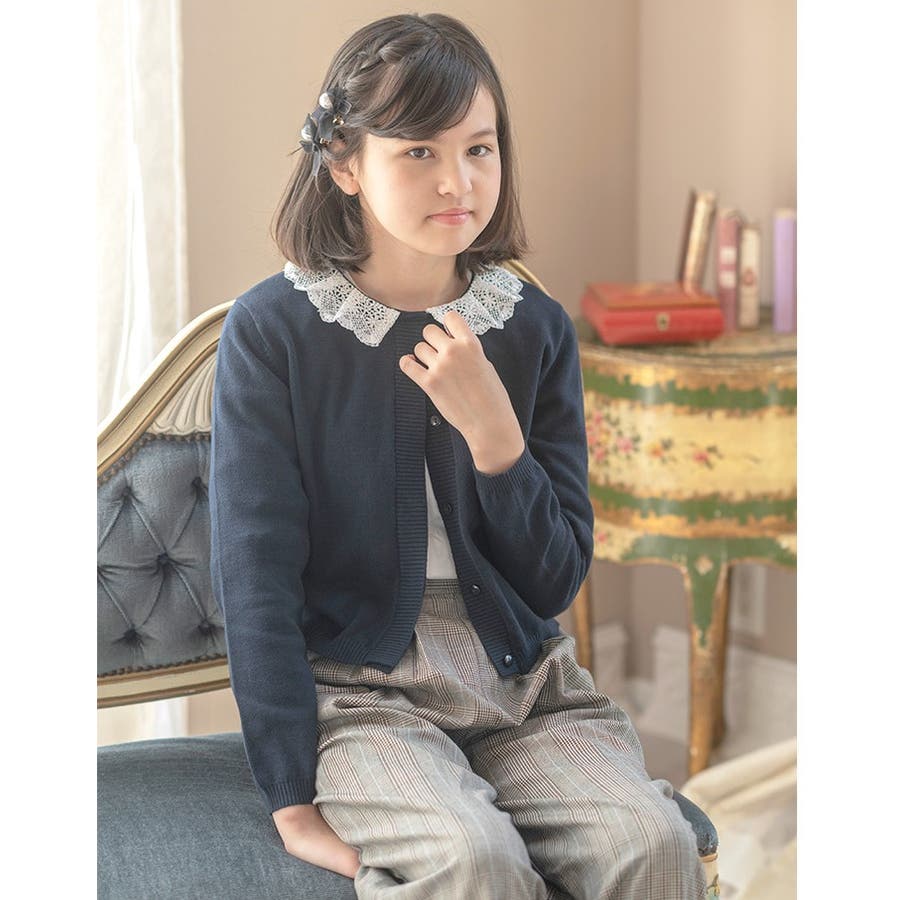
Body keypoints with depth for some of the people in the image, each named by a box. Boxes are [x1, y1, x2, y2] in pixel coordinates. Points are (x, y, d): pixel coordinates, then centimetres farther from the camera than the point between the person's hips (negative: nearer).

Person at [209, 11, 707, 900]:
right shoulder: (270, 330, -6)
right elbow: (255, 575, -8)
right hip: (359, 690, -3)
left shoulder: (536, 327, 3)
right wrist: (294, 804, -13)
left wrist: (494, 433, -14)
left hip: (523, 680, 4)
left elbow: (558, 580, 3)